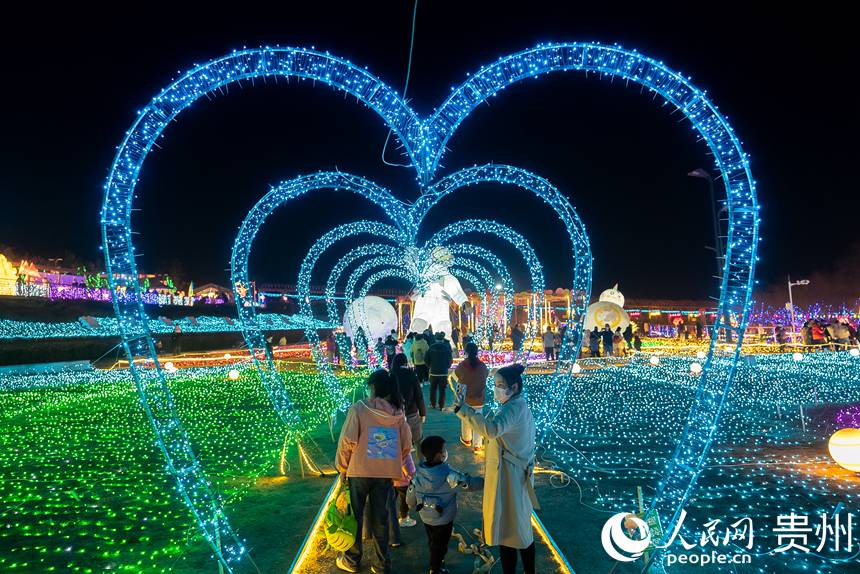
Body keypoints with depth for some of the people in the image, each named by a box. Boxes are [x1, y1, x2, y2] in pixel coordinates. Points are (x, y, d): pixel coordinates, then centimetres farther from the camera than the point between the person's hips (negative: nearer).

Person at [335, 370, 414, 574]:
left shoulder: (359, 409, -12)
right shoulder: (397, 413, -2)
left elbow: (347, 441, -14)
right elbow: (407, 446, 2)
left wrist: (342, 467, 1)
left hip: (359, 471, -2)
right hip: (386, 473, 3)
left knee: (355, 516, 17)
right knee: (381, 520, 16)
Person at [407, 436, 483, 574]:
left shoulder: (418, 472, -13)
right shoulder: (448, 475, -28)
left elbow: (410, 498, -4)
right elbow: (469, 483, -21)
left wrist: (413, 505, 18)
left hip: (426, 517, 5)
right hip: (443, 519, -5)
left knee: (432, 542, 27)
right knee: (440, 546, 17)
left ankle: (436, 563, 47)